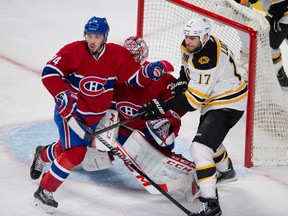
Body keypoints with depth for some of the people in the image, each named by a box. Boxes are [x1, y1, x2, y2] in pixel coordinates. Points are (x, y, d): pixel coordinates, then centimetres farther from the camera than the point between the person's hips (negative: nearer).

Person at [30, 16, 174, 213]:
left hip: (96, 116, 5)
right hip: (70, 111, -5)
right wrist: (64, 95, -32)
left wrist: (149, 71, -27)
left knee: (72, 147, 23)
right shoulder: (73, 51, -20)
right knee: (75, 153, -21)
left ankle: (43, 153, 57)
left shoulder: (118, 55, -11)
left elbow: (135, 77, -6)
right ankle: (44, 192, -7)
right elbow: (49, 73, -22)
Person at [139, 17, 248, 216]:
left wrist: (164, 106, -29)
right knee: (209, 136, 34)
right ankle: (226, 170, 64)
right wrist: (182, 80, 3)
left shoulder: (207, 61, -32)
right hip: (215, 101, 11)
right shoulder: (194, 44, -4)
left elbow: (193, 100, -30)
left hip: (227, 106, -11)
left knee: (200, 148, -23)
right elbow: (188, 65, 20)